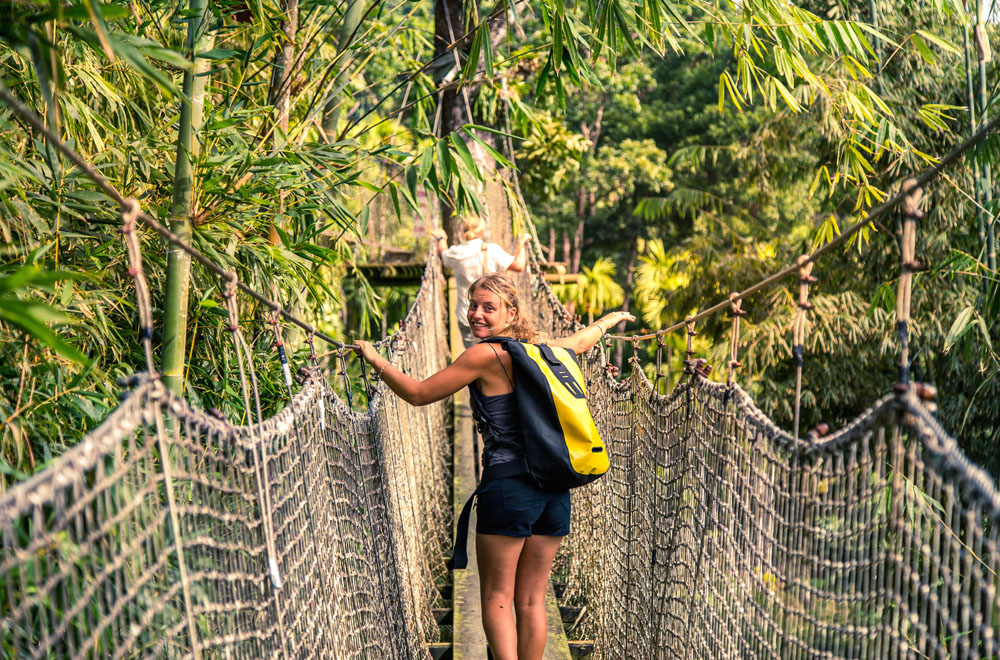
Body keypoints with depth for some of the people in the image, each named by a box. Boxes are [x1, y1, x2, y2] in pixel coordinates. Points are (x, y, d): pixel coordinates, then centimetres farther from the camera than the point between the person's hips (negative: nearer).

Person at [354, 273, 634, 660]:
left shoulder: (485, 355, -7)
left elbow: (418, 394, -4)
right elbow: (582, 340, 34)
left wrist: (375, 359, 7)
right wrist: (612, 318, 55)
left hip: (509, 486, -6)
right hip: (555, 489, 7)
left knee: (496, 599, 3)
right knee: (532, 600, 13)